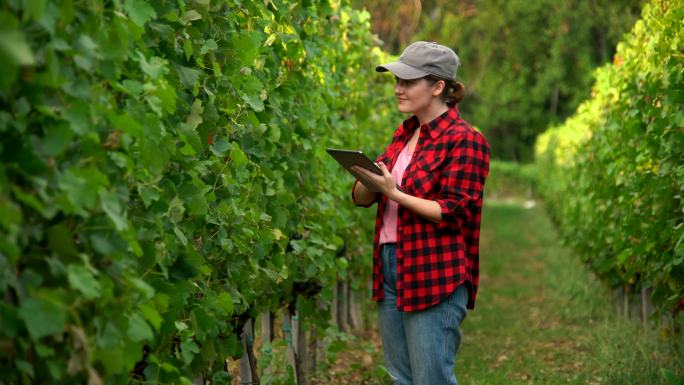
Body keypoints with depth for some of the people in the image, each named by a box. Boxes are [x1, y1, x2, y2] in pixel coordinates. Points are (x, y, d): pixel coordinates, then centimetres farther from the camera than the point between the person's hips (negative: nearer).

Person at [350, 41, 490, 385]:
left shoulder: (464, 140, -9)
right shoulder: (404, 134, 14)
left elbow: (453, 213, -15)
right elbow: (362, 198, 13)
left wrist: (394, 193, -20)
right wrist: (368, 182, -10)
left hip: (435, 278, -8)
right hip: (390, 269, 8)